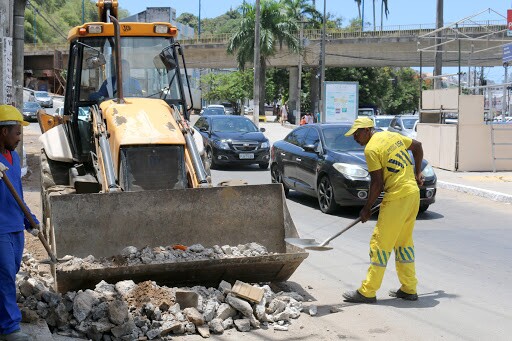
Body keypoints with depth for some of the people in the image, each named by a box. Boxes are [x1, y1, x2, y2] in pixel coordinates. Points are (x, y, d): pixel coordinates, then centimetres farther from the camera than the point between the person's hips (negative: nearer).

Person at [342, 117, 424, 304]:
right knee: (404, 242, 17)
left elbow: (377, 183, -13)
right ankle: (409, 289, 23)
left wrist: (367, 208, -3)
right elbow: (417, 146, 25)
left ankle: (367, 292, 2)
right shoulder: (391, 135, 12)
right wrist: (417, 173, 30)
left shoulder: (371, 149, -12)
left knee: (380, 243, -3)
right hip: (413, 192, 9)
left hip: (397, 197, -9)